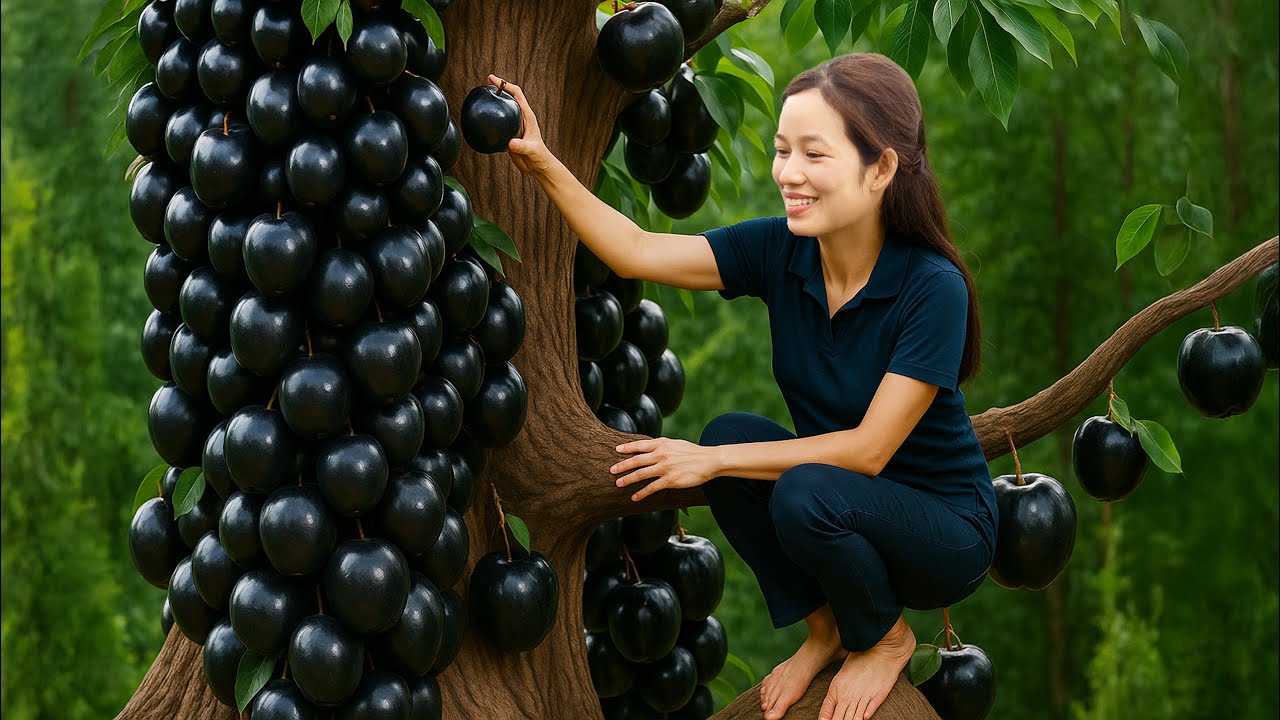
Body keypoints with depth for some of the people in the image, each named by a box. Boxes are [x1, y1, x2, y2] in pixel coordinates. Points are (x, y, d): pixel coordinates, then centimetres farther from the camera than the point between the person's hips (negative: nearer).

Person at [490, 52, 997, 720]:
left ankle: (885, 637, 1)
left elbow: (868, 449, -25)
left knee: (806, 494, -33)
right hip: (839, 494, 6)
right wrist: (543, 164, -25)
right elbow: (636, 252, -14)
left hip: (944, 524, -5)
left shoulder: (932, 287, -25)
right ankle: (824, 628, 3)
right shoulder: (780, 250, -10)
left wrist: (715, 462, -25)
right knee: (729, 433, -20)